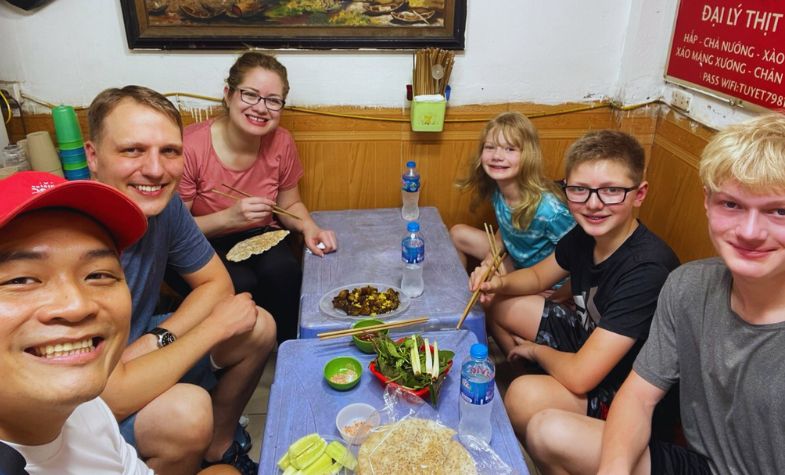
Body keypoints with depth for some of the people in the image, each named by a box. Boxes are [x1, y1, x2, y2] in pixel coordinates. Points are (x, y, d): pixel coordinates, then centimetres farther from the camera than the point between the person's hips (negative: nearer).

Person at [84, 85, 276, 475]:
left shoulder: (162, 202, -13)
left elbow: (216, 282, -2)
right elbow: (111, 397, -36)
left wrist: (157, 340, -20)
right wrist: (217, 325, -25)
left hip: (135, 349, 7)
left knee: (259, 329, -2)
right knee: (187, 411, -32)